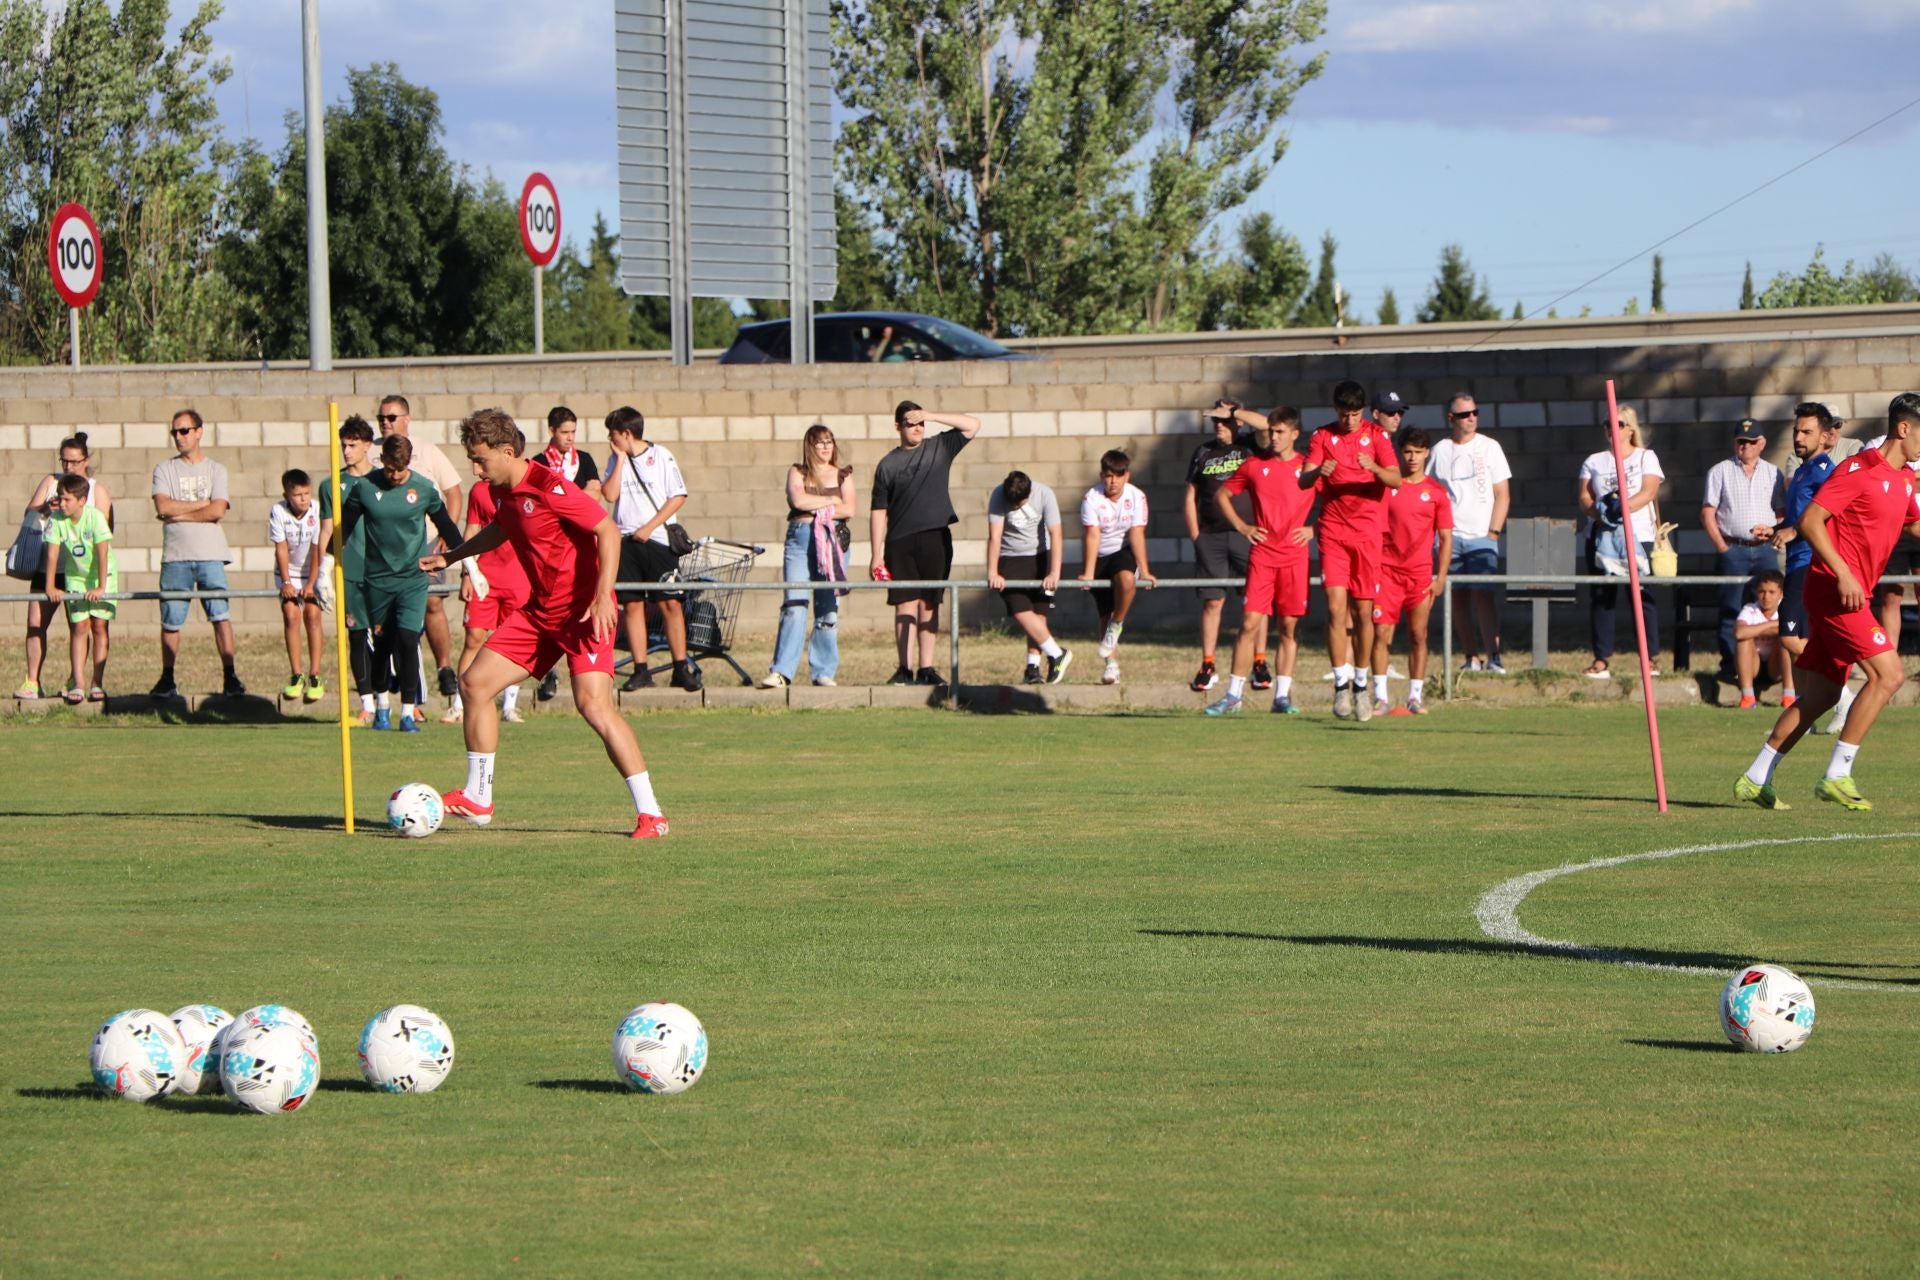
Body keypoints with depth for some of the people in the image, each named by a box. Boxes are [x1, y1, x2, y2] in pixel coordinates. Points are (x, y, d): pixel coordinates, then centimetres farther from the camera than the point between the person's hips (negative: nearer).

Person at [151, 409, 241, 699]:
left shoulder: (216, 471, 10)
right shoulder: (164, 470, 11)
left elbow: (217, 511, -5)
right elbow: (163, 507, -6)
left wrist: (178, 513, -5)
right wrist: (202, 504, -3)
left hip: (210, 555, -1)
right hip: (175, 556, 1)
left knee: (221, 615, -10)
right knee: (170, 621, 2)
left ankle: (230, 676, -10)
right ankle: (167, 679, 11)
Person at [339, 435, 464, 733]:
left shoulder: (424, 488, -2)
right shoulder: (364, 487, -3)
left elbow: (446, 526, 10)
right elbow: (344, 527, 4)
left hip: (413, 579, -1)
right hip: (377, 580, 1)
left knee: (407, 640, -14)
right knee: (382, 643, 8)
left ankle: (409, 712, -6)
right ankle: (382, 706, 27)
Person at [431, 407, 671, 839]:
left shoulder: (549, 486, -19)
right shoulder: (502, 492, 7)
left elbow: (608, 530, -20)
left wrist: (602, 596, -27)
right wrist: (451, 557, 36)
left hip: (583, 609, -9)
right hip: (540, 609, 9)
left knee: (593, 704, -22)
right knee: (475, 683, 5)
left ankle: (650, 812, -16)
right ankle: (477, 799, 17)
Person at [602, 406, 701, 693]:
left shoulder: (661, 456, -2)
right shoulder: (616, 459, 10)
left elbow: (679, 497, -5)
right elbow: (610, 495, -1)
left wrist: (649, 527, -10)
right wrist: (621, 458, -3)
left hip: (657, 540, -4)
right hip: (626, 540, 4)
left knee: (670, 603, -7)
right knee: (632, 604, 1)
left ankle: (682, 668, -4)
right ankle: (640, 670, 4)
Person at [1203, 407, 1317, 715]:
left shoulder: (1308, 468, 1)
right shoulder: (1254, 465, 6)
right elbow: (1221, 495, 16)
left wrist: (1313, 529, -5)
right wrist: (1241, 526, 5)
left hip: (1295, 556, 0)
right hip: (1262, 554, 0)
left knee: (1290, 626, 2)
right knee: (1250, 623, -4)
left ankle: (1283, 695, 8)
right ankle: (1233, 695, 0)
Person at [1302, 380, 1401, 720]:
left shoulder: (1376, 436, 4)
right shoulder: (1323, 436, 5)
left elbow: (1395, 479, -6)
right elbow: (1303, 481, -3)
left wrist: (1373, 467, -27)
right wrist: (1318, 471, -26)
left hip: (1367, 531, 0)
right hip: (1333, 531, 0)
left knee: (1364, 611, 1)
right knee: (1335, 606, -11)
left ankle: (1361, 685, 13)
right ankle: (1341, 684, -9)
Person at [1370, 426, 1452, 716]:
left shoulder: (1436, 492, 5)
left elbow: (1446, 537, 7)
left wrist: (1441, 577, -1)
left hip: (1420, 573, 1)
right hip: (1387, 569, -1)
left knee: (1418, 635, 2)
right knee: (1381, 632, -6)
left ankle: (1416, 697, 9)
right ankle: (1380, 697, -2)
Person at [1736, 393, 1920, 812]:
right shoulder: (1859, 469, -11)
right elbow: (1810, 521, -16)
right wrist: (1843, 574, -23)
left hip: (1851, 593, 9)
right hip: (1834, 588, -9)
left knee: (1820, 695, 10)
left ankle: (1755, 780, 15)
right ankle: (1837, 776, -15)